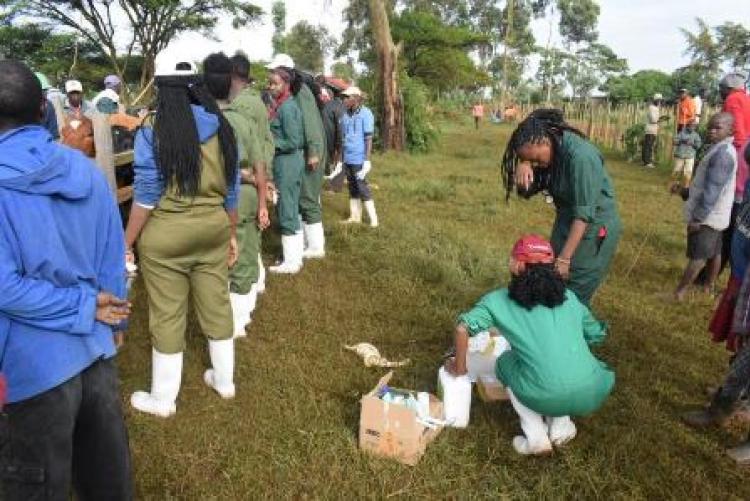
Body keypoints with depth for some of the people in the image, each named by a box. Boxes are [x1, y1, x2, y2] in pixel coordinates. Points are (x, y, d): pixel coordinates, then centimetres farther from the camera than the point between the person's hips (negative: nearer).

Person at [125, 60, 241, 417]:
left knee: (168, 315, 7)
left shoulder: (153, 132, -12)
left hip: (166, 236, -4)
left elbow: (146, 196, -13)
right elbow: (231, 190, 7)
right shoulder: (222, 128, 2)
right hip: (213, 229, 5)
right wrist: (232, 235, 17)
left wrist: (126, 243, -4)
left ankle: (163, 399, 24)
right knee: (217, 305, 16)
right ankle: (224, 380, 34)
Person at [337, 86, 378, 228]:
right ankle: (355, 217, 16)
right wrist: (340, 158, 15)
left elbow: (369, 138, -11)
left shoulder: (365, 114, -8)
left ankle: (373, 218, -1)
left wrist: (367, 160, -15)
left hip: (359, 158, -6)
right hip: (347, 158, 6)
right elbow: (343, 138, 15)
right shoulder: (345, 115, 10)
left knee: (362, 187, -7)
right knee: (352, 187, 10)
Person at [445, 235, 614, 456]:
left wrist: (459, 368, 10)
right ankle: (561, 425, 22)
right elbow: (597, 334, 26)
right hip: (593, 395, 4)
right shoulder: (569, 297, 15)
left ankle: (535, 437, 17)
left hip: (547, 398, -4)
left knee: (505, 362, 26)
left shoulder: (500, 299, 6)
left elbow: (463, 328, -5)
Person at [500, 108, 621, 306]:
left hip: (594, 228, -7)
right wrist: (523, 164, -22)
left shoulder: (580, 156, -27)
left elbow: (584, 214, -28)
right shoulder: (551, 152, -4)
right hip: (565, 223, 7)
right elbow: (527, 191, -1)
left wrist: (564, 259, -29)